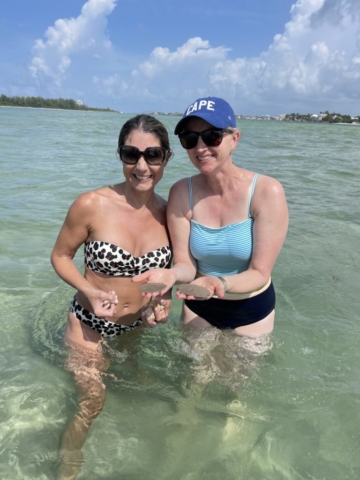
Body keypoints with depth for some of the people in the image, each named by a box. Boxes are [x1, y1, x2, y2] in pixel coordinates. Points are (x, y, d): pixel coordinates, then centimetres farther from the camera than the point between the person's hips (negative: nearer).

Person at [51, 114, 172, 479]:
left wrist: (165, 299, -15)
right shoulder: (91, 205, -26)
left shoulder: (168, 213, -14)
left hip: (138, 324, 4)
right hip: (89, 323, -4)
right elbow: (60, 256, -11)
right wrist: (90, 291, -26)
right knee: (92, 403, 2)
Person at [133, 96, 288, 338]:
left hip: (252, 310, -1)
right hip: (198, 307, 2)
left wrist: (219, 283, -41)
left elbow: (259, 273, -22)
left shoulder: (267, 192, -24)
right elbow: (186, 264, -14)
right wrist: (171, 274, -36)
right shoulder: (182, 193, -16)